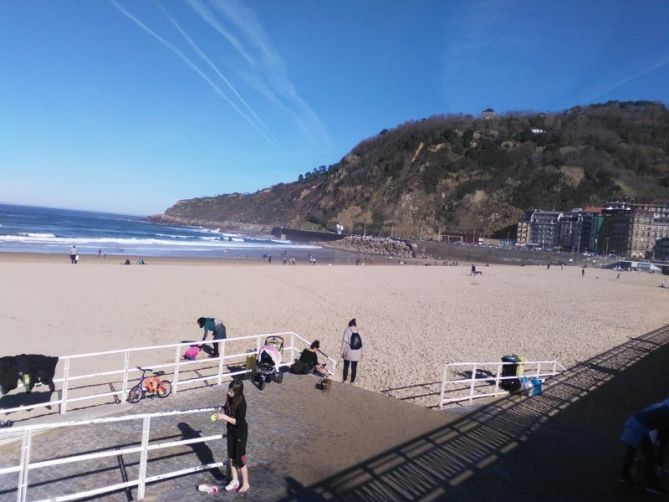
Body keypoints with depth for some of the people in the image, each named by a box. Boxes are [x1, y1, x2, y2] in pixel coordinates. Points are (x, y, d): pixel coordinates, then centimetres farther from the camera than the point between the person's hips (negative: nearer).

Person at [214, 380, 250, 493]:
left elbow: (239, 422, -27)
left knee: (240, 459, 4)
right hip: (231, 432, 7)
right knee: (231, 457, 17)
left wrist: (225, 417, -29)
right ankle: (235, 481, 36)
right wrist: (222, 410, -8)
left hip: (240, 433, -7)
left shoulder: (241, 403, -28)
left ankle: (245, 484, 23)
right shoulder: (230, 399, -6)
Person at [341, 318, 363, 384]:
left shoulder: (347, 330, -8)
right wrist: (361, 353, 9)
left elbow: (344, 342, -11)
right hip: (356, 353, 2)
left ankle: (344, 380, 27)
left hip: (348, 352, -2)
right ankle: (352, 381, 19)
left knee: (346, 366, 16)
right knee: (354, 367, 12)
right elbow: (361, 343, 0)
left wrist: (342, 352, -4)